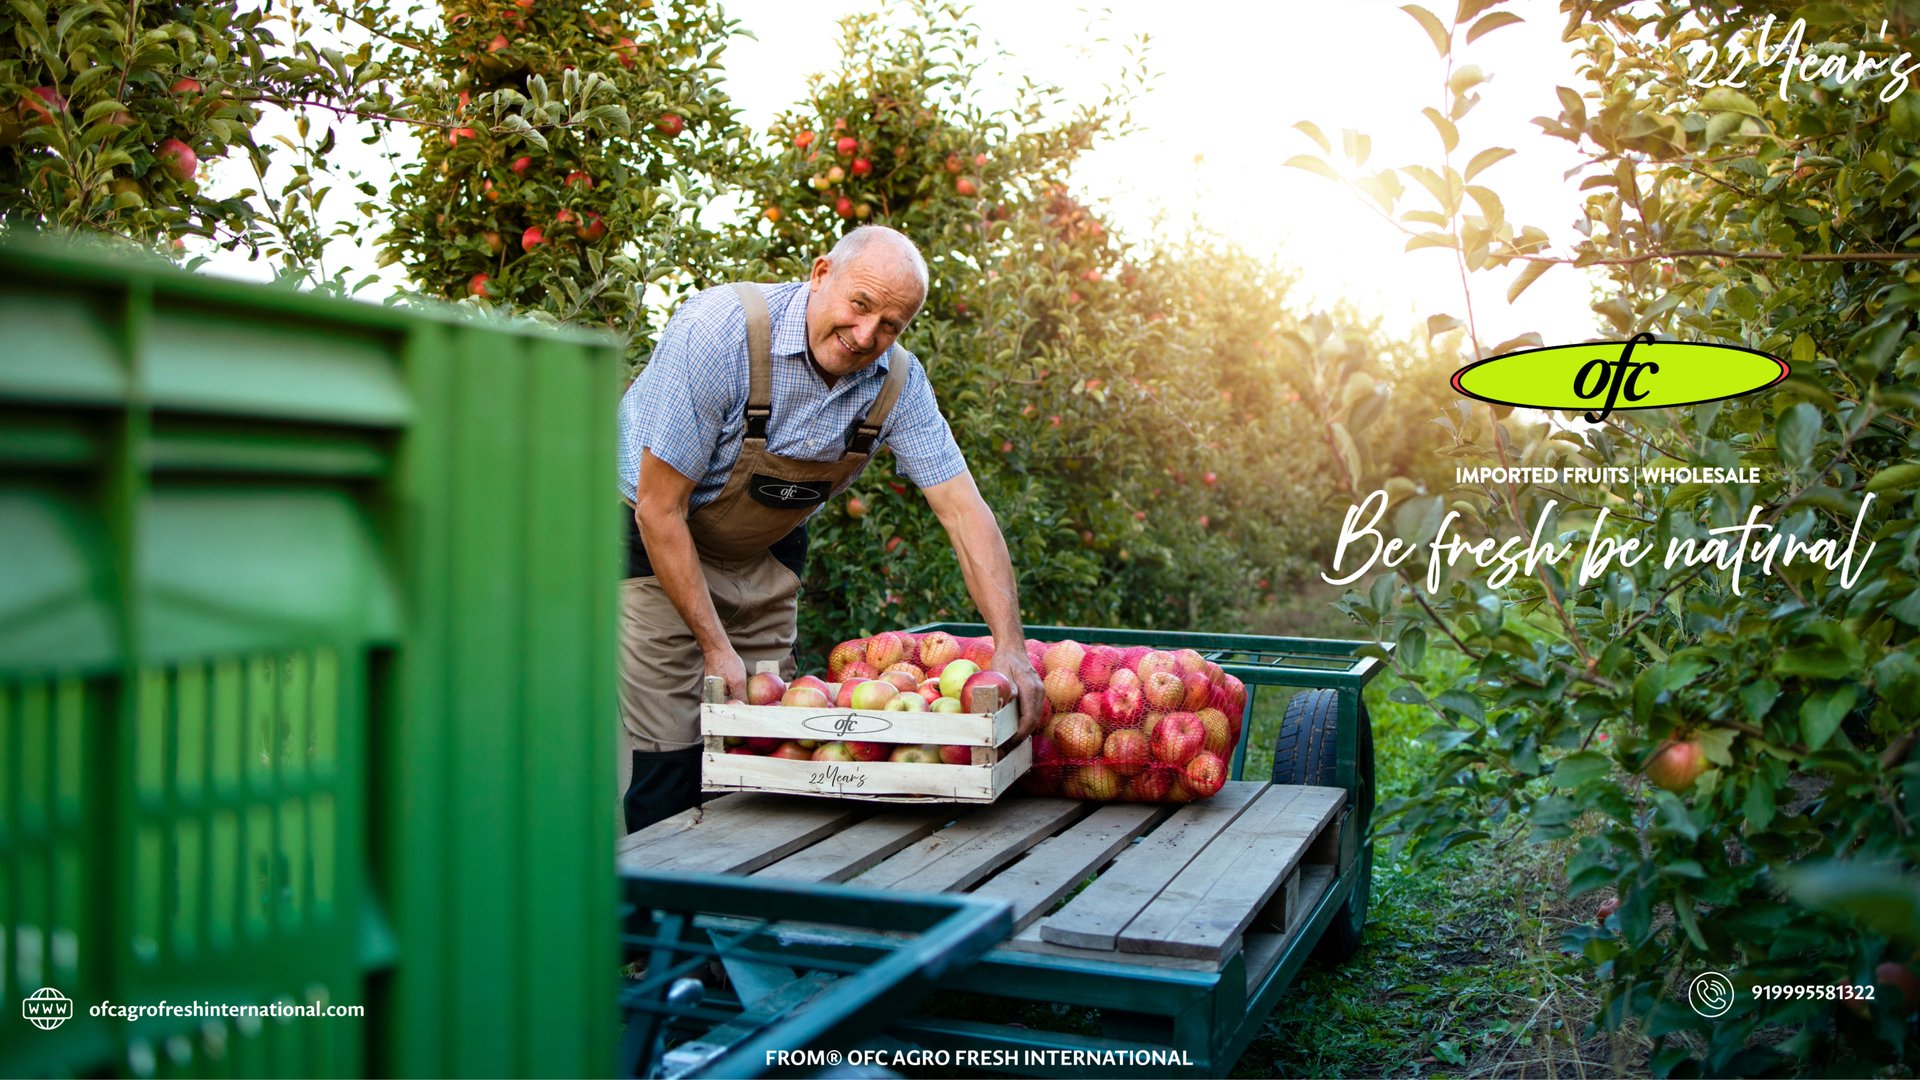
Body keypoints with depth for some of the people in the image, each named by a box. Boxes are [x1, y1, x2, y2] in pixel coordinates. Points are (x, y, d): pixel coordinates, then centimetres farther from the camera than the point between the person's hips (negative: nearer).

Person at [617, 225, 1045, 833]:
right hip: (654, 541, -4)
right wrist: (716, 647, -24)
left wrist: (1010, 648, -24)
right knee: (674, 762, -9)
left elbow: (962, 508, -14)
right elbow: (660, 509, -26)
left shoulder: (898, 380, -15)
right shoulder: (719, 329, -30)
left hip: (767, 554, 5)